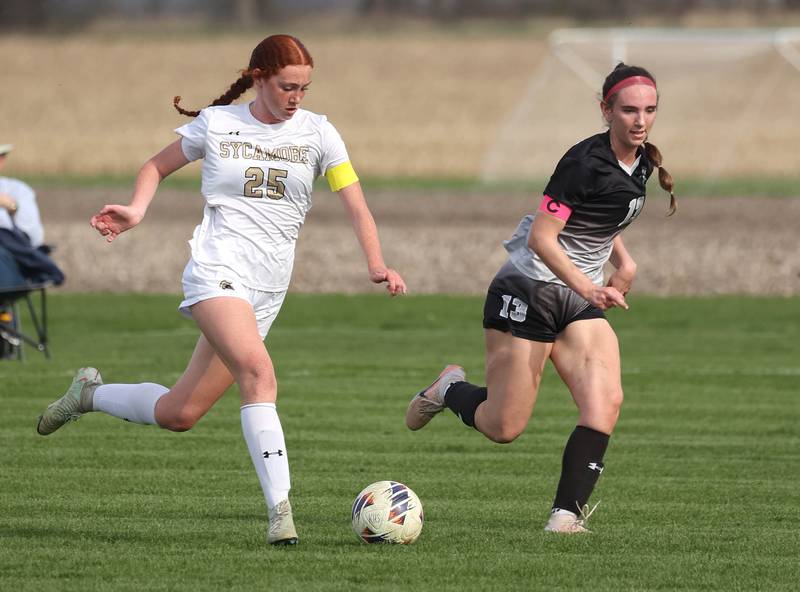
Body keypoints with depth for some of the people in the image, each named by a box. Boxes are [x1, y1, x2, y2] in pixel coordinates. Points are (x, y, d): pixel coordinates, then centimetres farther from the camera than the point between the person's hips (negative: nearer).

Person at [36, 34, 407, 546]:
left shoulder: (317, 133, 6)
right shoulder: (216, 123, 3)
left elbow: (356, 205, 0)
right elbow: (158, 166, 17)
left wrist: (377, 264, -16)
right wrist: (137, 210, -3)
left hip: (268, 291, 4)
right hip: (218, 268, -4)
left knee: (179, 414, 4)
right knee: (258, 371, -30)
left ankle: (89, 393, 32)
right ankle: (280, 509, -32)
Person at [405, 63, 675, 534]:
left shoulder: (642, 163, 6)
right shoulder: (586, 161, -20)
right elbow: (541, 236, -23)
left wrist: (622, 258, 15)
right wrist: (585, 286, -33)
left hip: (581, 301, 7)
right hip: (528, 294, -7)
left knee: (605, 401, -17)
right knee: (503, 428, -3)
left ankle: (568, 512, -15)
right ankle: (450, 389, 29)